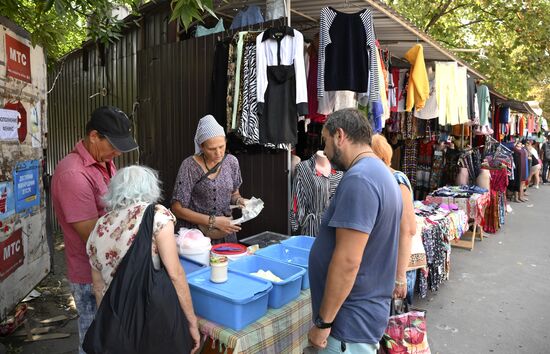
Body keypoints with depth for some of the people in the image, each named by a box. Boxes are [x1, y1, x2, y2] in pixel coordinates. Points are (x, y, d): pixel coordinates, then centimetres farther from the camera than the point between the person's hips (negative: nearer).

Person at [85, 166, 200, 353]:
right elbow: (175, 274, -11)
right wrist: (192, 321, -4)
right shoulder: (156, 215, -6)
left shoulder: (98, 229, 10)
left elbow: (99, 288, 15)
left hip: (116, 320, 5)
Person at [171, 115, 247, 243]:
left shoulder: (231, 161, -3)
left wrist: (239, 200, -10)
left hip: (226, 235, 4)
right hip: (196, 235, -3)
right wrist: (213, 221, -20)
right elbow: (177, 208, -14)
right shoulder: (190, 166, -16)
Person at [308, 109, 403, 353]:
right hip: (365, 310, 9)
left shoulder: (358, 180, -23)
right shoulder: (380, 173, 9)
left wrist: (323, 322, -18)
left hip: (351, 321, -9)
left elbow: (347, 262, -27)